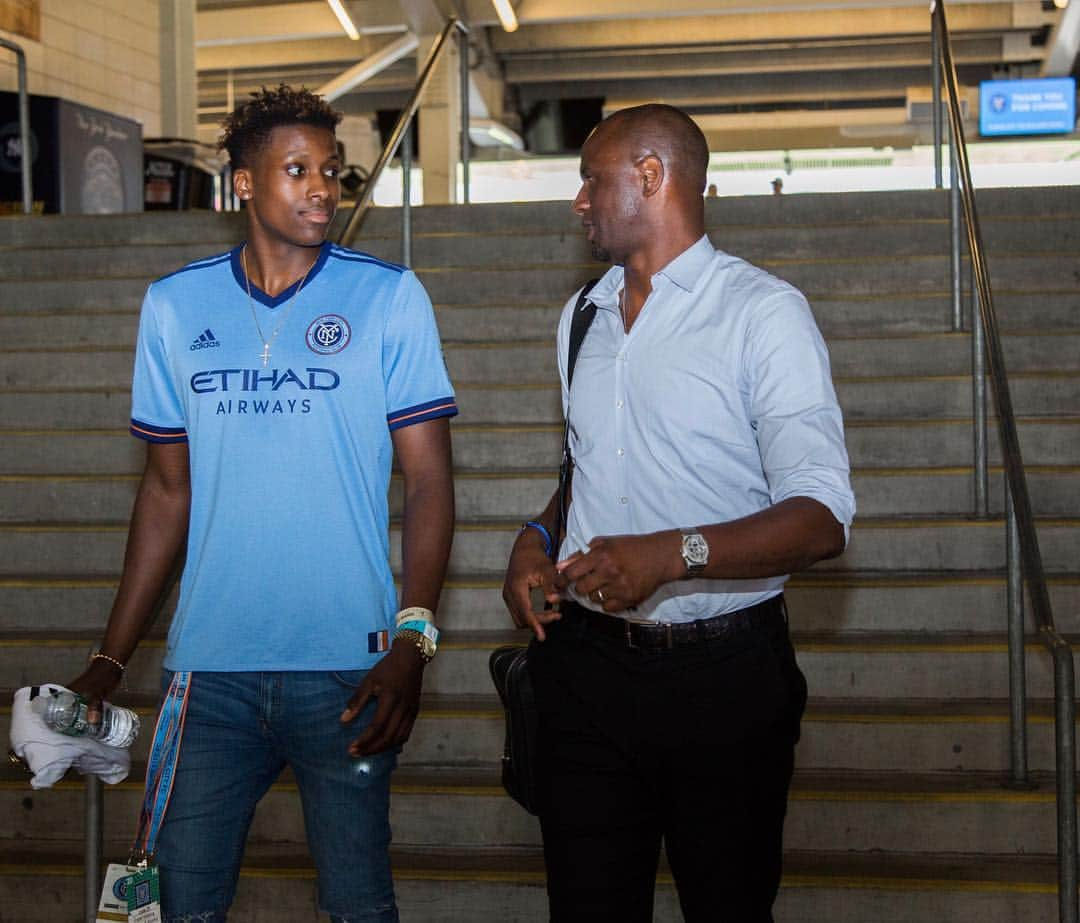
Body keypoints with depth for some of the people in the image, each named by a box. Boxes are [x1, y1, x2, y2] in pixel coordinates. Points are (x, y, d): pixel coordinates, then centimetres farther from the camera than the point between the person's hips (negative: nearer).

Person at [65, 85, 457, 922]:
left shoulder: (389, 297, -1)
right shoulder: (175, 305, 7)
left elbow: (429, 481, -3)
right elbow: (168, 490, 12)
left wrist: (412, 641, -16)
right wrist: (112, 659, 8)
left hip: (345, 664, -2)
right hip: (209, 665, 3)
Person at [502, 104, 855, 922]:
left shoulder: (763, 311, -9)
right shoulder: (583, 317, 14)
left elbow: (821, 520, -18)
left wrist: (671, 555, -31)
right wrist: (536, 539, 3)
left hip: (723, 672, -5)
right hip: (586, 663, 5)